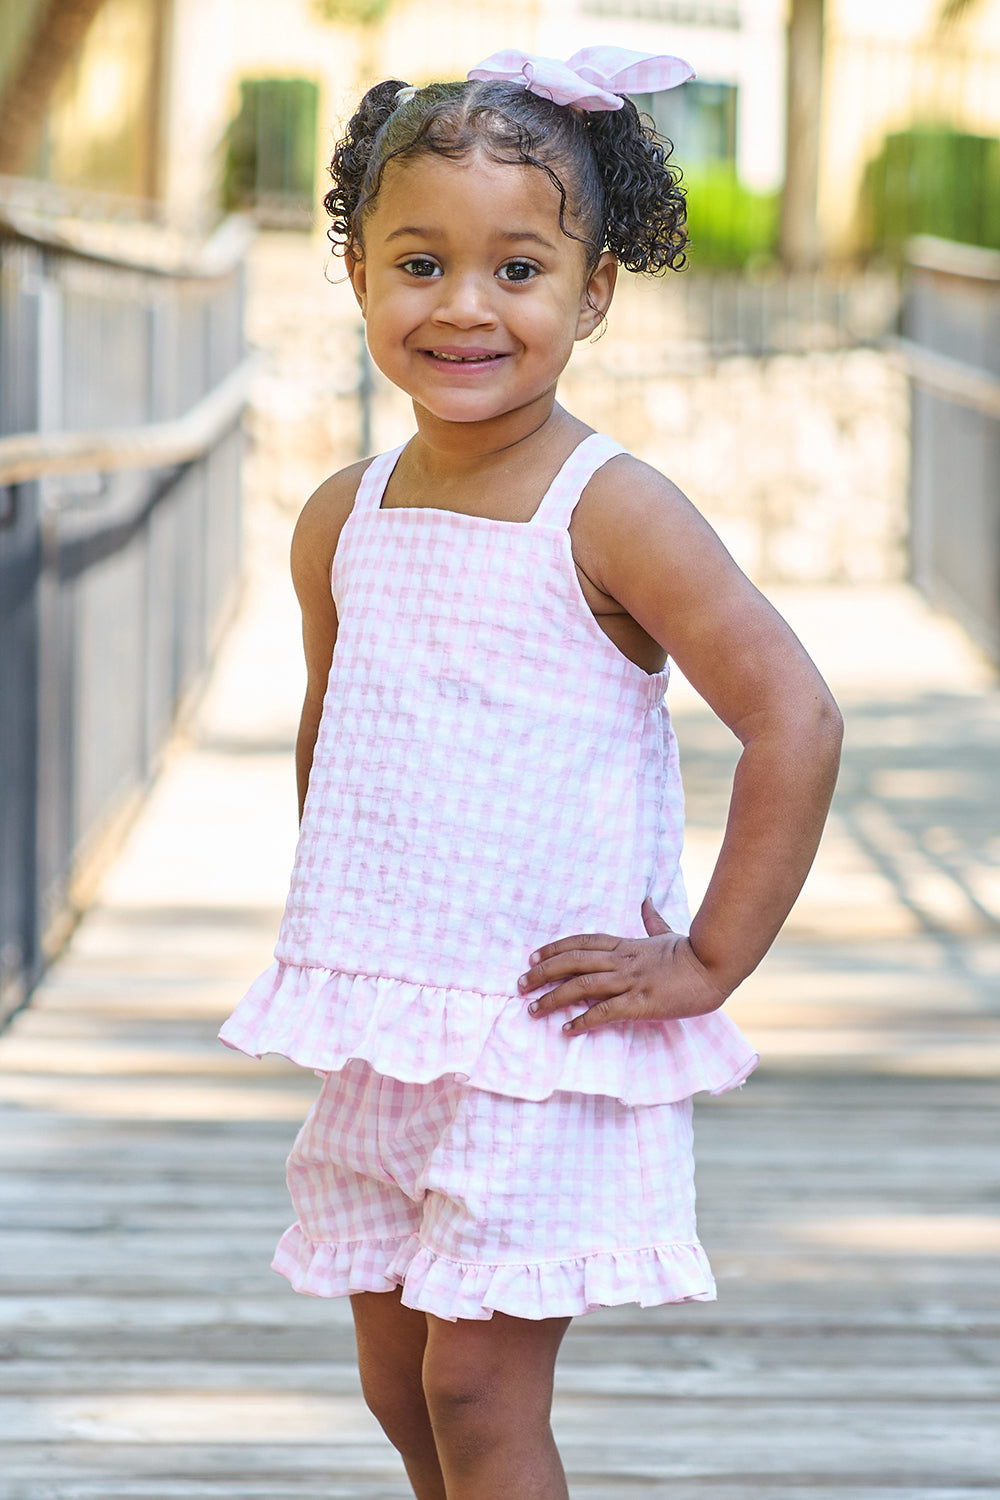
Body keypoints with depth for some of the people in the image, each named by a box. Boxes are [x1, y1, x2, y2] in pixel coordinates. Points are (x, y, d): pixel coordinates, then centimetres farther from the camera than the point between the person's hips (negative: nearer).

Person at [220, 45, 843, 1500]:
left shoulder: (609, 514, -14)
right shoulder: (343, 521, 5)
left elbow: (795, 719, -17)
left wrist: (707, 965, -16)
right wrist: (339, 928, 16)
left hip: (549, 1041, -6)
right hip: (377, 1036, 7)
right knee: (396, 1381, 13)